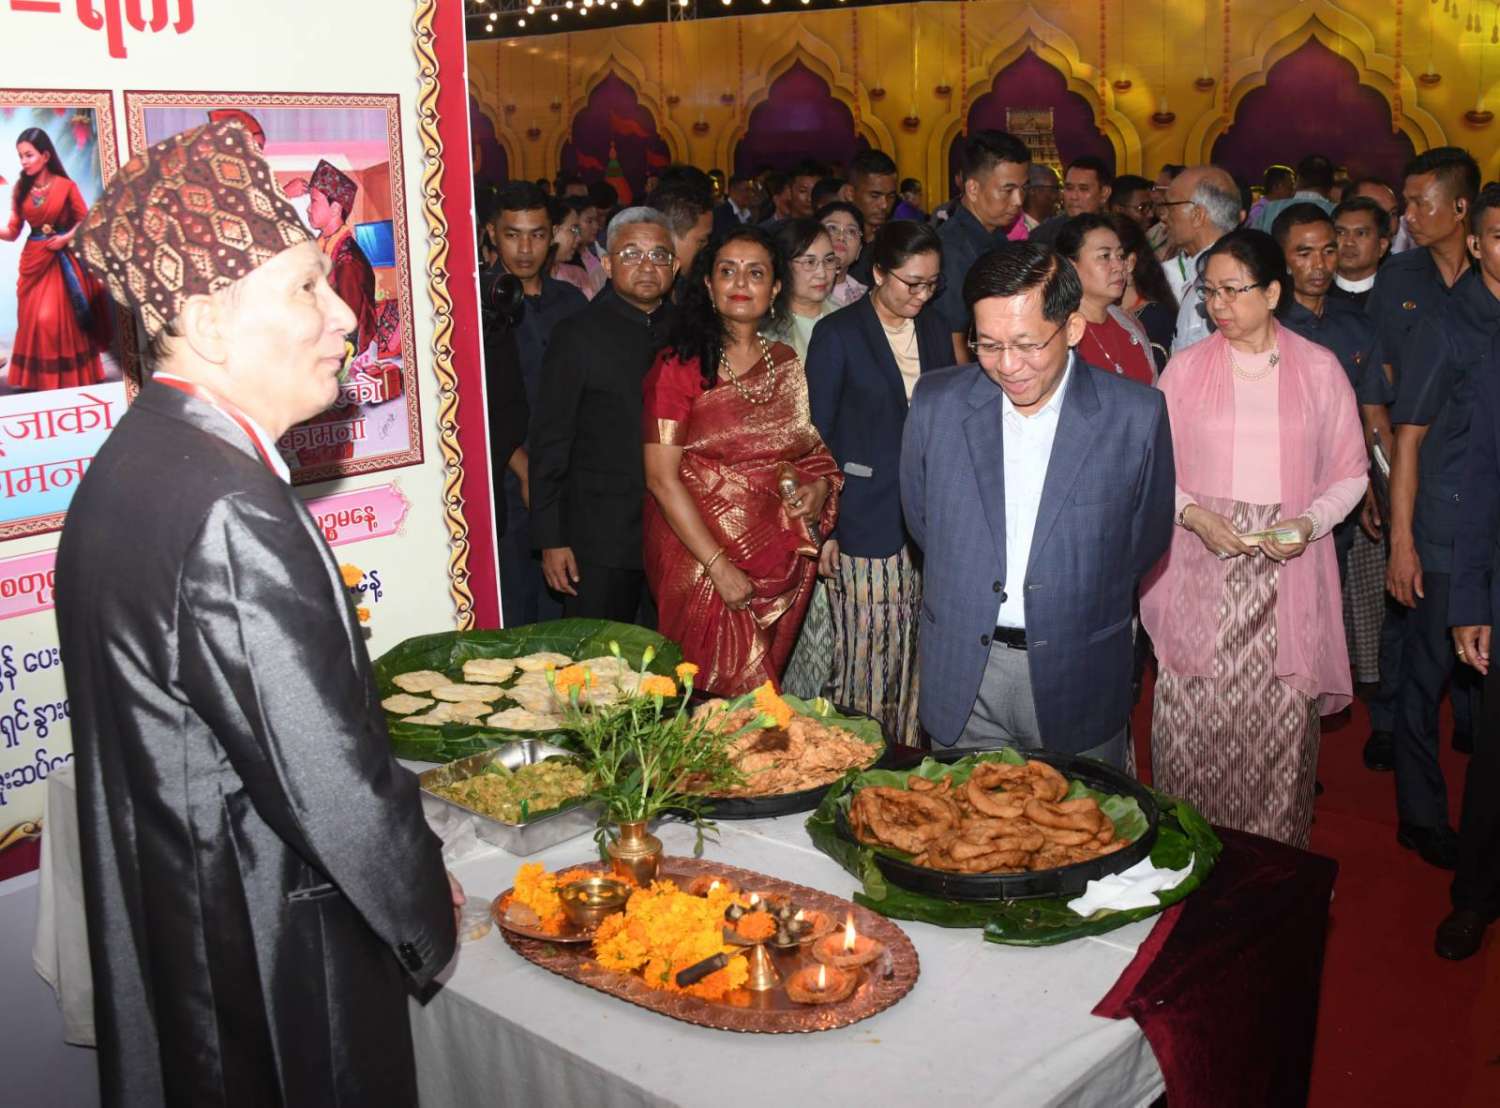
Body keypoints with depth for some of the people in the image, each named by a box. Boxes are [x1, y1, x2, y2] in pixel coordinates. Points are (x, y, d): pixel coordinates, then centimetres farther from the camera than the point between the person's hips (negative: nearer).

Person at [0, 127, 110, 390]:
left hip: (63, 261, -3)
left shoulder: (65, 186, -7)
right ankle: (39, 377, 13)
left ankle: (69, 375, 10)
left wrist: (66, 237, -14)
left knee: (64, 318, -2)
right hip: (33, 261, 3)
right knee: (36, 319, 3)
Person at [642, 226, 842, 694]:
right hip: (701, 566, -4)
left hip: (779, 565, 5)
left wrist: (819, 487, -5)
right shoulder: (679, 367, -8)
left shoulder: (787, 364, 7)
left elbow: (807, 449, 19)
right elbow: (661, 477, -13)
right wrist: (719, 565, -17)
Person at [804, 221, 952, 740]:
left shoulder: (935, 331, 12)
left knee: (915, 658, 7)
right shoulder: (837, 334, -3)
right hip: (865, 521, -4)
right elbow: (818, 436, -3)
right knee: (865, 656, -1)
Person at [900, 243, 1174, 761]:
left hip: (1077, 682, -1)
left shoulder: (1137, 416, -9)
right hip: (962, 675, 2)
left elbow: (1149, 535, 4)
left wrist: (1083, 611, 9)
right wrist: (969, 592, 10)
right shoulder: (937, 402, -4)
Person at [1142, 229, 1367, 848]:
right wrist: (1194, 514, -10)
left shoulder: (1319, 368, 6)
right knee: (1192, 720, -2)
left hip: (1286, 576, 0)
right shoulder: (1186, 367, 6)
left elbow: (1350, 473, 9)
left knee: (1280, 725, 0)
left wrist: (1308, 523, -9)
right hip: (1199, 578, 0)